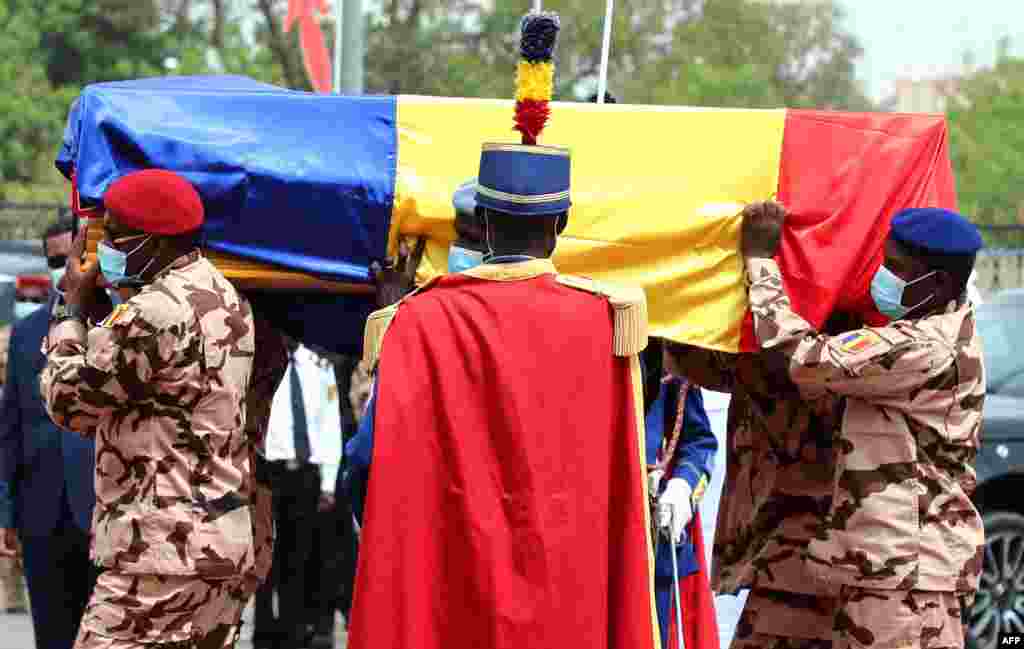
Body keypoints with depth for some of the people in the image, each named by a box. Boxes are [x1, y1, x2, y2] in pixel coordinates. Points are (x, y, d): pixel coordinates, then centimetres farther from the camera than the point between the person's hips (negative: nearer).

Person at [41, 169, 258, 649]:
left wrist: (74, 304, 5)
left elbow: (66, 400, -6)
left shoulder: (155, 312, -17)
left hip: (164, 551, -10)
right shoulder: (226, 297, 14)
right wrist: (93, 307, 12)